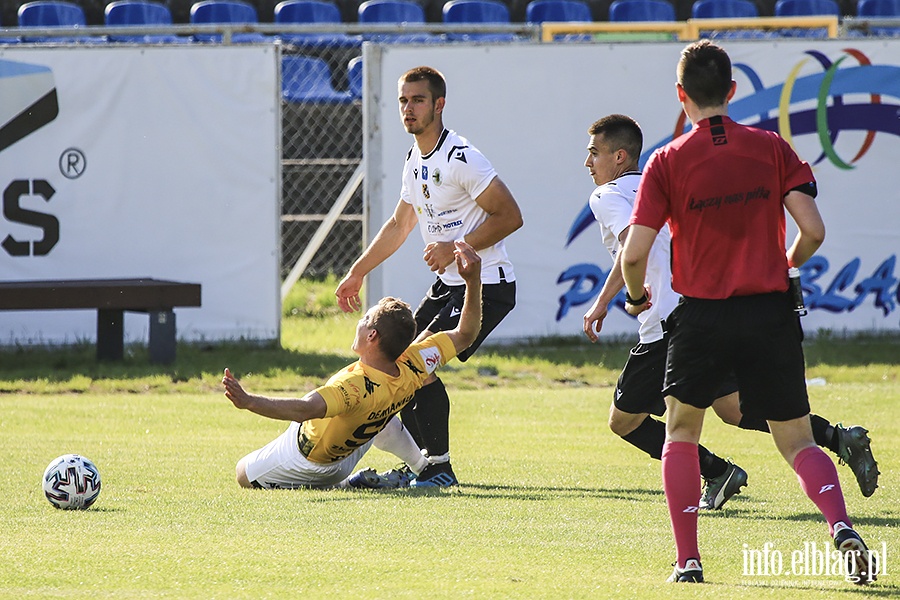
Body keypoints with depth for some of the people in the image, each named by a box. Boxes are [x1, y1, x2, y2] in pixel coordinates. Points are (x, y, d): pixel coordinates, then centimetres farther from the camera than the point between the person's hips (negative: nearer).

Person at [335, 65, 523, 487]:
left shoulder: (461, 158, -18)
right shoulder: (415, 159, 10)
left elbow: (510, 216, -20)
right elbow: (399, 225, 26)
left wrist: (456, 248, -23)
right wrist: (357, 272, 26)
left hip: (486, 286, -9)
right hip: (448, 285, 9)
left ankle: (439, 467, -7)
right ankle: (425, 462, 18)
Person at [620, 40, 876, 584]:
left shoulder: (668, 162, -3)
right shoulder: (770, 147, 1)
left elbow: (635, 252, -9)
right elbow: (813, 230, -5)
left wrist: (636, 296, 12)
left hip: (701, 317, -1)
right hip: (771, 313, 1)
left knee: (681, 433, 19)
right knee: (797, 441, 10)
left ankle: (688, 559, 7)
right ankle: (841, 524, -18)